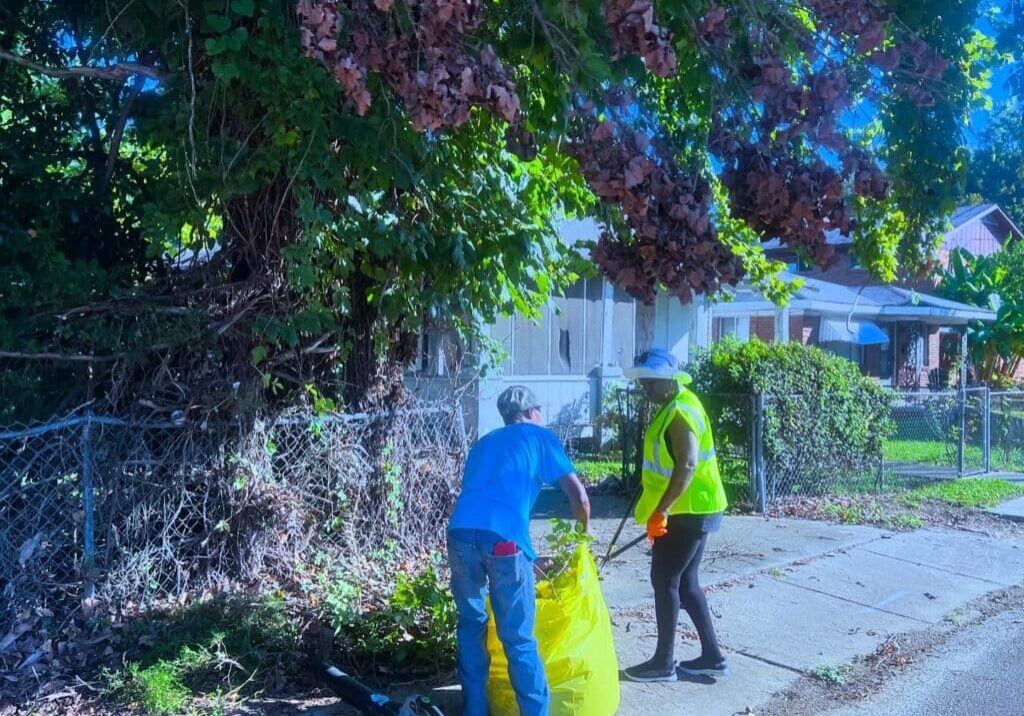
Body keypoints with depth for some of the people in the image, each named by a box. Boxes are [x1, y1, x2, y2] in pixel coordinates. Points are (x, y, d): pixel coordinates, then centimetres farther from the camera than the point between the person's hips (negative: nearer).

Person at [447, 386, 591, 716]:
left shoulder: (483, 442, 32)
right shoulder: (540, 436, 17)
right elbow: (579, 496, 10)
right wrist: (583, 530, 32)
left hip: (460, 533, 5)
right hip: (502, 537, -5)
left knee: (470, 624, 20)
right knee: (518, 638, 4)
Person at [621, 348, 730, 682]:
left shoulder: (680, 412, -19)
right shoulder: (675, 406, 13)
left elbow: (688, 466, -29)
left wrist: (661, 511, -30)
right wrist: (661, 511, 24)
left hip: (687, 512, -10)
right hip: (691, 510, 10)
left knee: (665, 581, -1)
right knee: (686, 581, 15)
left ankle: (663, 662, 9)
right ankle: (712, 656, 21)